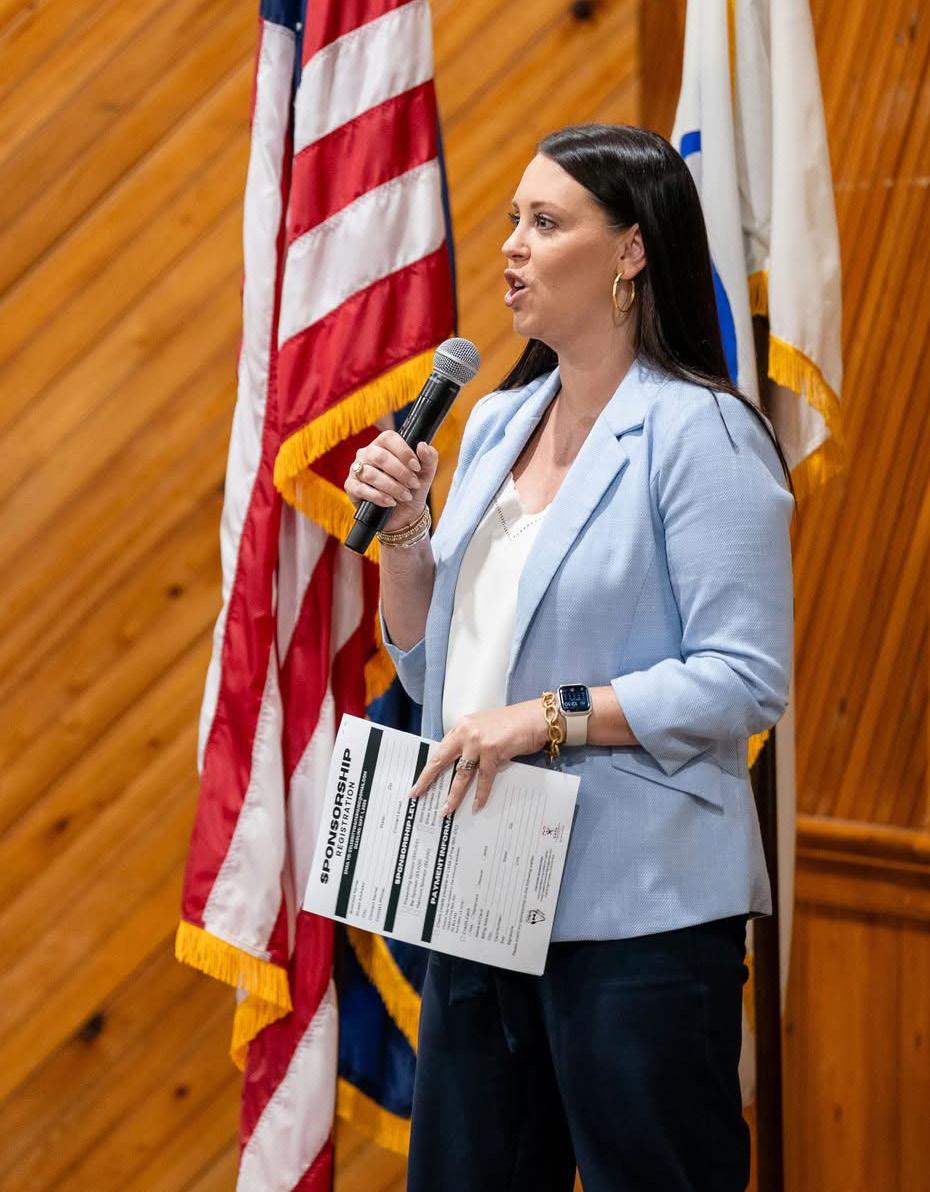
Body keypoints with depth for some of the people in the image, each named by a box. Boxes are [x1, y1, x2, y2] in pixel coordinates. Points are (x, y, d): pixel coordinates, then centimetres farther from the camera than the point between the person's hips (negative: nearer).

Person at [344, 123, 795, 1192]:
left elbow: (748, 681, -17)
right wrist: (402, 530, 1)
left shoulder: (702, 434, -11)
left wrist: (550, 716, -21)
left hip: (637, 905, -8)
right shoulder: (496, 423, 13)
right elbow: (430, 667, 16)